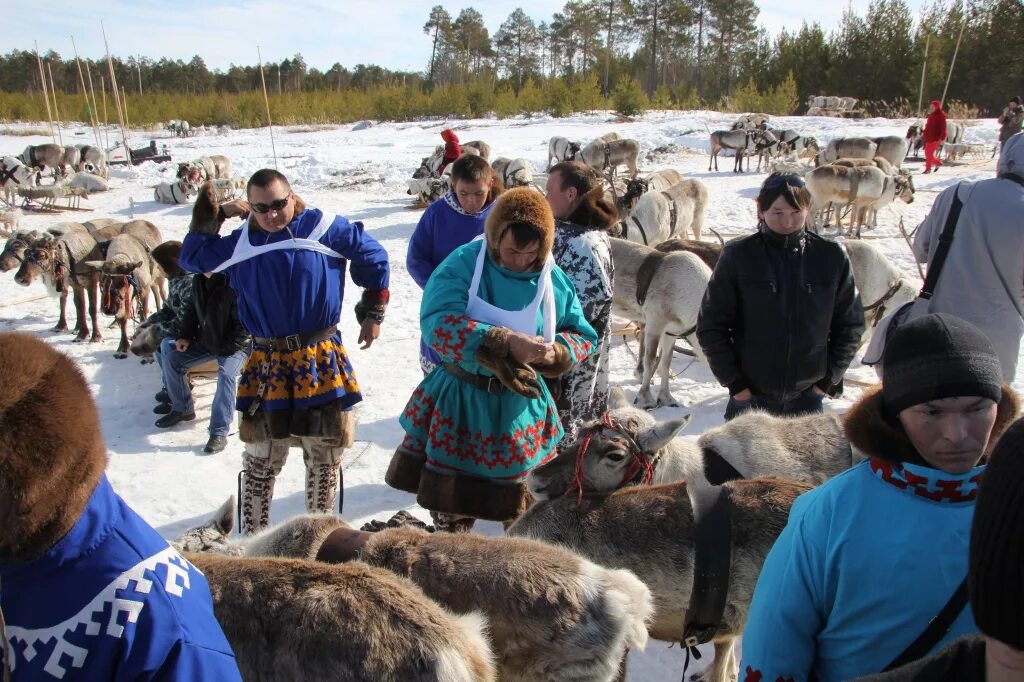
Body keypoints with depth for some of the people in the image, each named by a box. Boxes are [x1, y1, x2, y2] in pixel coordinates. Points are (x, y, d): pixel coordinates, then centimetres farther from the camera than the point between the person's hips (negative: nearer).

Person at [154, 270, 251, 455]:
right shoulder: (200, 280, 1)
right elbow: (192, 310, 16)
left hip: (234, 345, -8)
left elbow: (243, 325, -24)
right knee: (171, 358, 4)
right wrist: (184, 336, 3)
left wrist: (226, 350, -24)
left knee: (226, 374, -33)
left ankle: (219, 433, -28)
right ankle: (182, 409, 21)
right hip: (206, 341, 9)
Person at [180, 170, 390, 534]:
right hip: (266, 365, 2)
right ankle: (252, 537, 24)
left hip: (322, 361, -2)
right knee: (260, 460, 9)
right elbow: (192, 257, 18)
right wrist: (213, 216, 6)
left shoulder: (323, 227, -4)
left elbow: (374, 259, 4)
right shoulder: (239, 244, 5)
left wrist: (373, 314, 8)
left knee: (325, 456, 10)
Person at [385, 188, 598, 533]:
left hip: (521, 413, 2)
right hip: (458, 406, -2)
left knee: (524, 515, 16)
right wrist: (506, 342, -37)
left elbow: (582, 335, 5)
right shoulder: (463, 264, -14)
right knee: (450, 509, 12)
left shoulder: (554, 279, -3)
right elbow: (438, 323, -28)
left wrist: (557, 353, -19)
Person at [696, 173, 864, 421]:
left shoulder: (831, 257, -3)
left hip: (807, 397, 2)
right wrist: (734, 382, -7)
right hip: (749, 397, -1)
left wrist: (829, 378, 0)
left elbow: (850, 325, 6)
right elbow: (710, 326, -4)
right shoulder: (738, 256, -8)